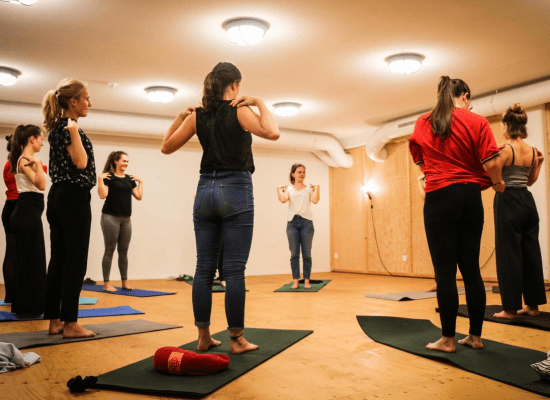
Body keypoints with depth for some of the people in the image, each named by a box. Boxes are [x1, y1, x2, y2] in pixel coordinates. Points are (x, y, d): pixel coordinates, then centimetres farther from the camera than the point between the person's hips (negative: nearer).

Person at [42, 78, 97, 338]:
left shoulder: (58, 127, 17)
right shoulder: (68, 126, -12)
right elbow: (81, 162, -21)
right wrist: (73, 129, -23)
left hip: (57, 197, 10)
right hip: (74, 197, -10)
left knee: (58, 260, 10)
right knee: (75, 262, -5)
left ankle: (54, 321, 17)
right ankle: (70, 324, 0)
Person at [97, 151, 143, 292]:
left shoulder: (130, 179, 13)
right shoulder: (108, 177, -4)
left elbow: (139, 196, 8)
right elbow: (103, 195, -16)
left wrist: (140, 182, 7)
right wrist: (100, 179, -19)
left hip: (126, 219, 5)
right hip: (111, 217, -5)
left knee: (123, 251, 8)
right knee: (110, 250, -1)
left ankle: (125, 282, 15)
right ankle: (106, 283, 5)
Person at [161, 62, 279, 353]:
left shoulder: (197, 116, 8)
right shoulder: (239, 111, -4)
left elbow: (166, 147, 13)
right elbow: (272, 133, -17)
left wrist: (180, 117, 18)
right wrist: (259, 104, -5)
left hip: (205, 192, 5)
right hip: (235, 191, -5)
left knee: (204, 268, 7)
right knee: (234, 270, -2)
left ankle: (203, 337, 13)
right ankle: (236, 339, 5)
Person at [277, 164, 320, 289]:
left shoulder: (309, 188, 11)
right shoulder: (288, 189, 11)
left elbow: (315, 200, -9)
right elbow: (283, 200, -10)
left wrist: (316, 188, -4)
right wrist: (279, 189, -1)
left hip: (306, 222, 0)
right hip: (292, 222, 0)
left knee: (306, 254, 1)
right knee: (294, 254, 1)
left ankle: (307, 280, 8)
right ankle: (296, 280, 7)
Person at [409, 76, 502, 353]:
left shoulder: (423, 122, 7)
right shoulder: (477, 122, 1)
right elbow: (490, 163, -7)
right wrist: (497, 183, 12)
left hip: (439, 196, -1)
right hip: (470, 196, 2)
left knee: (445, 271, 0)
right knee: (471, 269, 9)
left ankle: (447, 339, 4)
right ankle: (475, 336, 17)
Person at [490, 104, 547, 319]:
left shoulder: (505, 149, -13)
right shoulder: (532, 151, 7)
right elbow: (531, 180, 16)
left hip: (508, 202, -7)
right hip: (527, 201, 7)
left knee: (509, 254, -2)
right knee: (530, 252, 12)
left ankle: (511, 308, 3)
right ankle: (533, 304, 20)